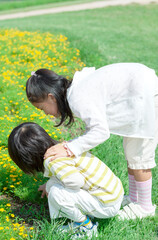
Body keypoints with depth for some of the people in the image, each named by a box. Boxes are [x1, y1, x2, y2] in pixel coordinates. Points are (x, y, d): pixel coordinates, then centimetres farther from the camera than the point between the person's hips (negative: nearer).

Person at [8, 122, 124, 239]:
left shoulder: (52, 162, -24)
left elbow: (76, 181, -34)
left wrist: (51, 186, -12)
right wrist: (48, 185, 38)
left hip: (108, 206, -9)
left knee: (56, 193, -21)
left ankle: (86, 227, 0)